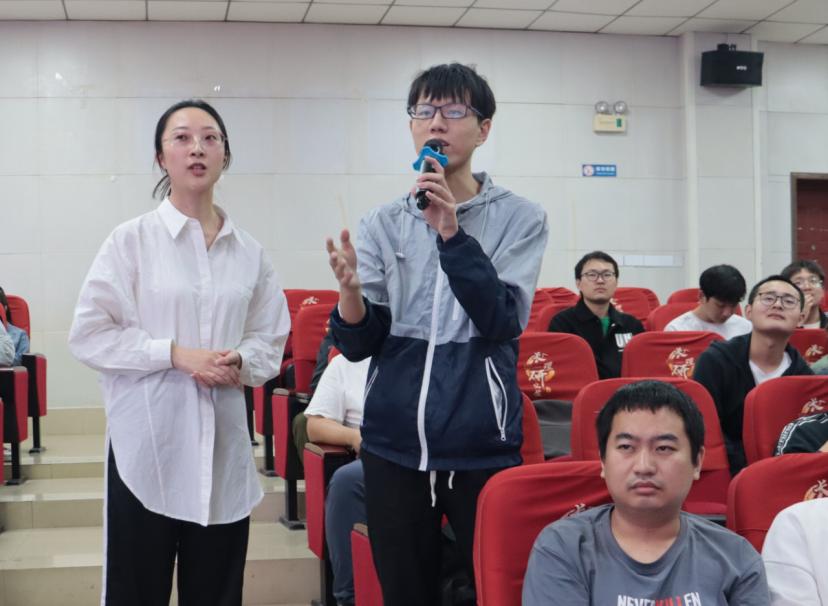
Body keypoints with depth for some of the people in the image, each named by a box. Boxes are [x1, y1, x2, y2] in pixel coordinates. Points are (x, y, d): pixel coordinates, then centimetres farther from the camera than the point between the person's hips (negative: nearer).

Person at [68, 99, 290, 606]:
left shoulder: (250, 251, 6)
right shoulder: (132, 239, -4)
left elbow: (271, 339, 12)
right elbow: (89, 334, -6)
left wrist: (239, 363, -10)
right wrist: (176, 354, -15)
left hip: (223, 445, 3)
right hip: (147, 442, -3)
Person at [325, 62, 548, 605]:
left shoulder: (520, 218, -1)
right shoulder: (384, 224, 6)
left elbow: (503, 322, -14)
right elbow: (361, 343, 1)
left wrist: (452, 233, -21)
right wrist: (351, 292, -20)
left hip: (483, 445, -2)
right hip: (394, 446, 2)